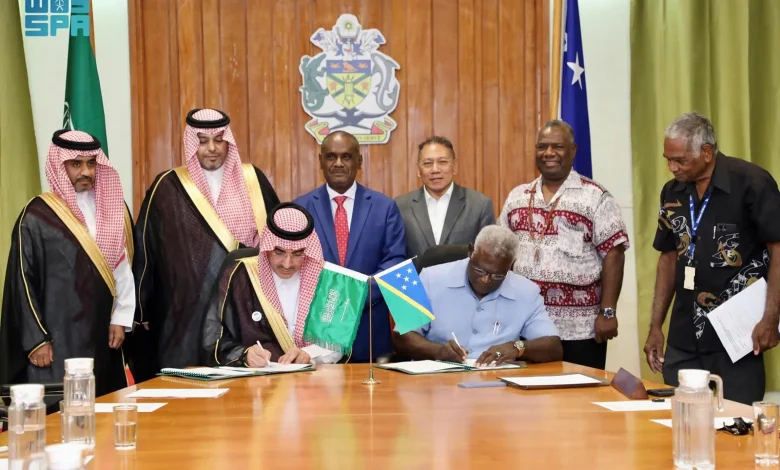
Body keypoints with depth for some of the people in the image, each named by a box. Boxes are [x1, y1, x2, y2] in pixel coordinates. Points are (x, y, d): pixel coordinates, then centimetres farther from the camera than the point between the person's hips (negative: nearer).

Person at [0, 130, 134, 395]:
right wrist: (35, 340, -10)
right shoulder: (36, 217, -7)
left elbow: (123, 266, 10)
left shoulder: (113, 209, 8)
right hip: (57, 339, -5)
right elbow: (22, 283, -7)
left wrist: (121, 319, 4)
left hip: (101, 336, 5)